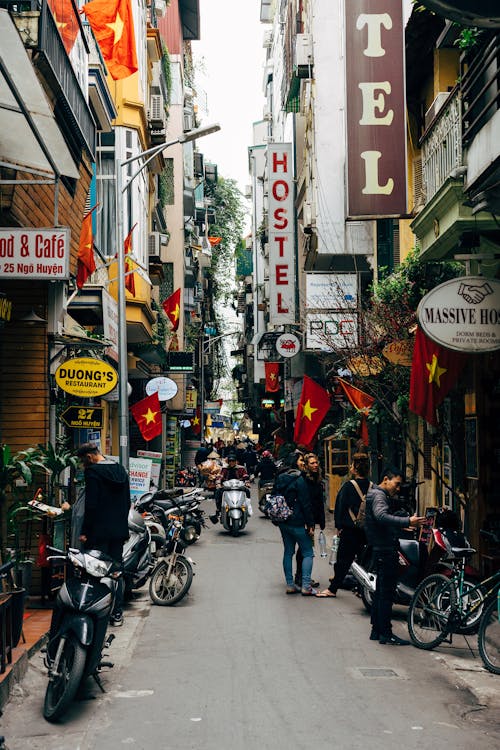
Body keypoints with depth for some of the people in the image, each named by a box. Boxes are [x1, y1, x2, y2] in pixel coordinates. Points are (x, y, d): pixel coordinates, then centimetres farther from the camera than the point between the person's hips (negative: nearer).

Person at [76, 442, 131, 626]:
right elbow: (127, 502, 14)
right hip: (119, 530, 7)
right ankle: (117, 613, 15)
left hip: (99, 531, -7)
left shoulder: (92, 472, -12)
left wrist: (85, 531, -11)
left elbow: (91, 505, -16)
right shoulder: (120, 470, 10)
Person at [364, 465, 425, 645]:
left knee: (381, 591, 15)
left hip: (383, 550, 11)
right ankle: (386, 634, -6)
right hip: (385, 550, -11)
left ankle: (376, 630, 21)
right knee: (387, 592, -8)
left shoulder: (381, 495, 20)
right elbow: (382, 516, -34)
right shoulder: (378, 495, -14)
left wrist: (404, 524, 12)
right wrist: (407, 521, -41)